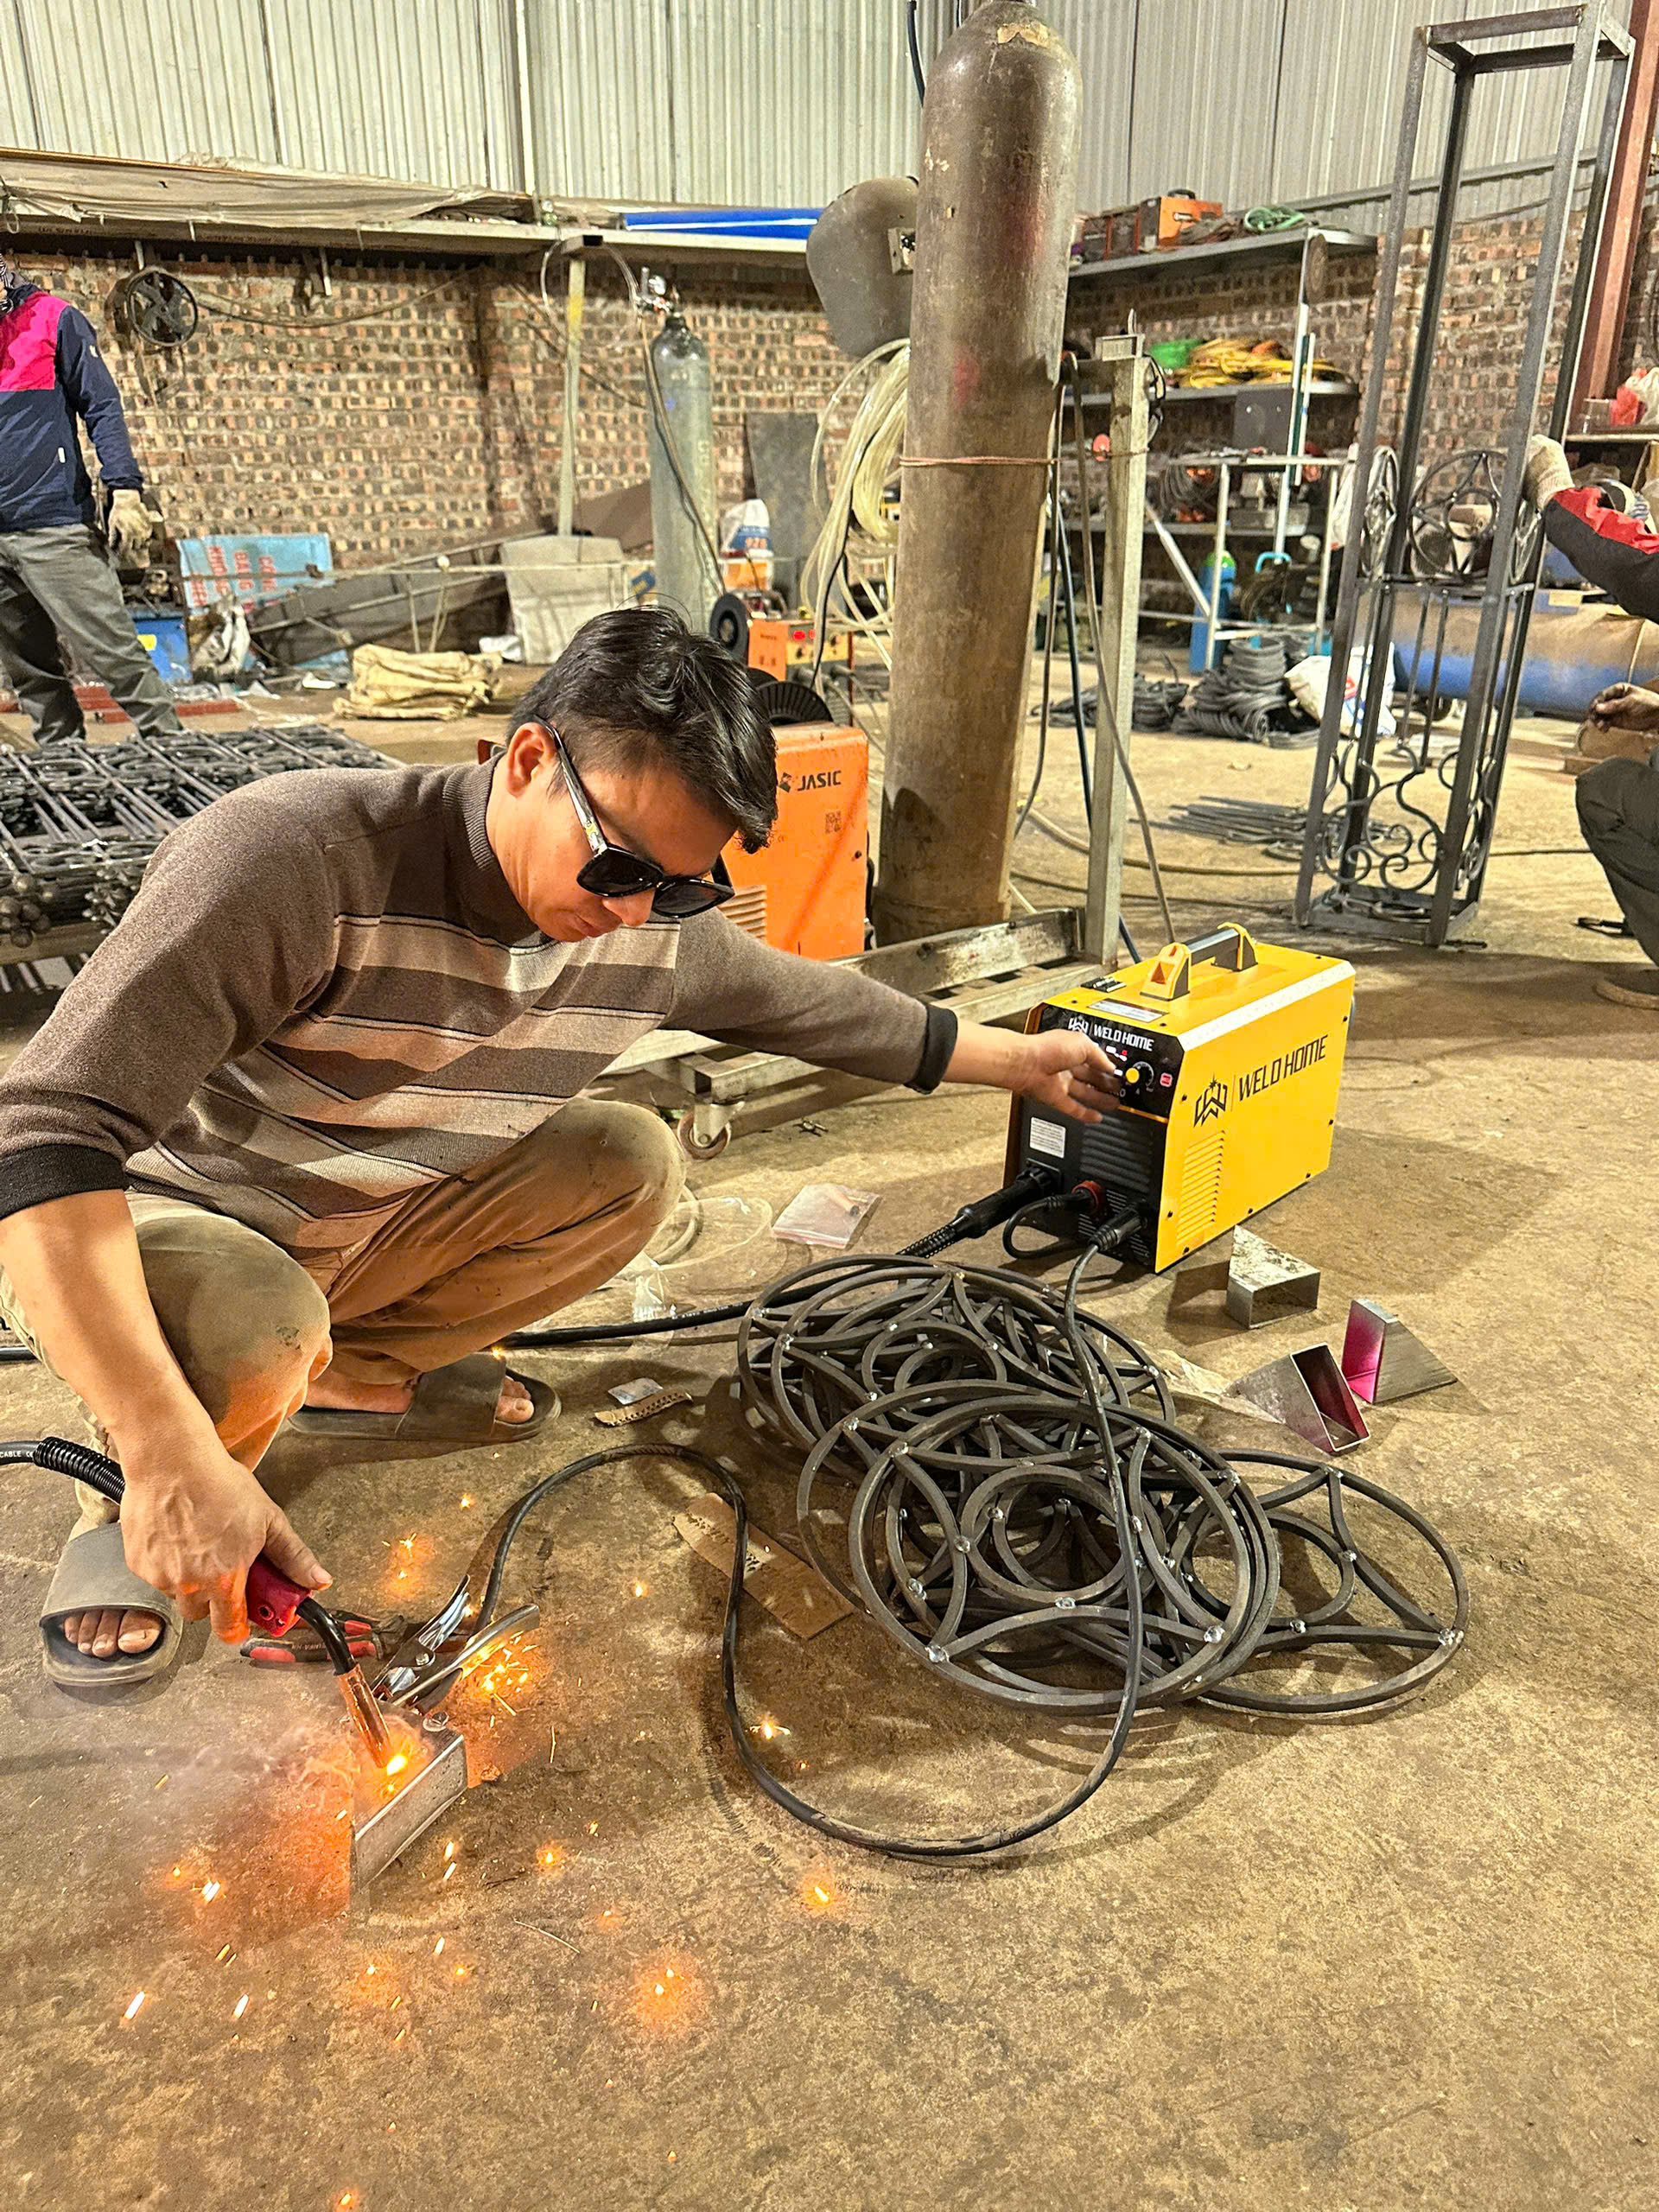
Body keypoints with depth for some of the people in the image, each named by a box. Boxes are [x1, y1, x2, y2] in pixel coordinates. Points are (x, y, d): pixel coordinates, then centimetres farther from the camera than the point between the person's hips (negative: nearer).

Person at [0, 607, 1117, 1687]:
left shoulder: (657, 928, -13)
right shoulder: (298, 859, -34)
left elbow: (813, 1001, 6)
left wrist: (1020, 1058, 15)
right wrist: (173, 1455, -43)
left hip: (351, 1235, 6)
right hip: (138, 1231, -5)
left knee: (631, 1164, -7)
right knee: (252, 1339, -38)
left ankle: (353, 1372, 8)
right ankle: (131, 1510, -1)